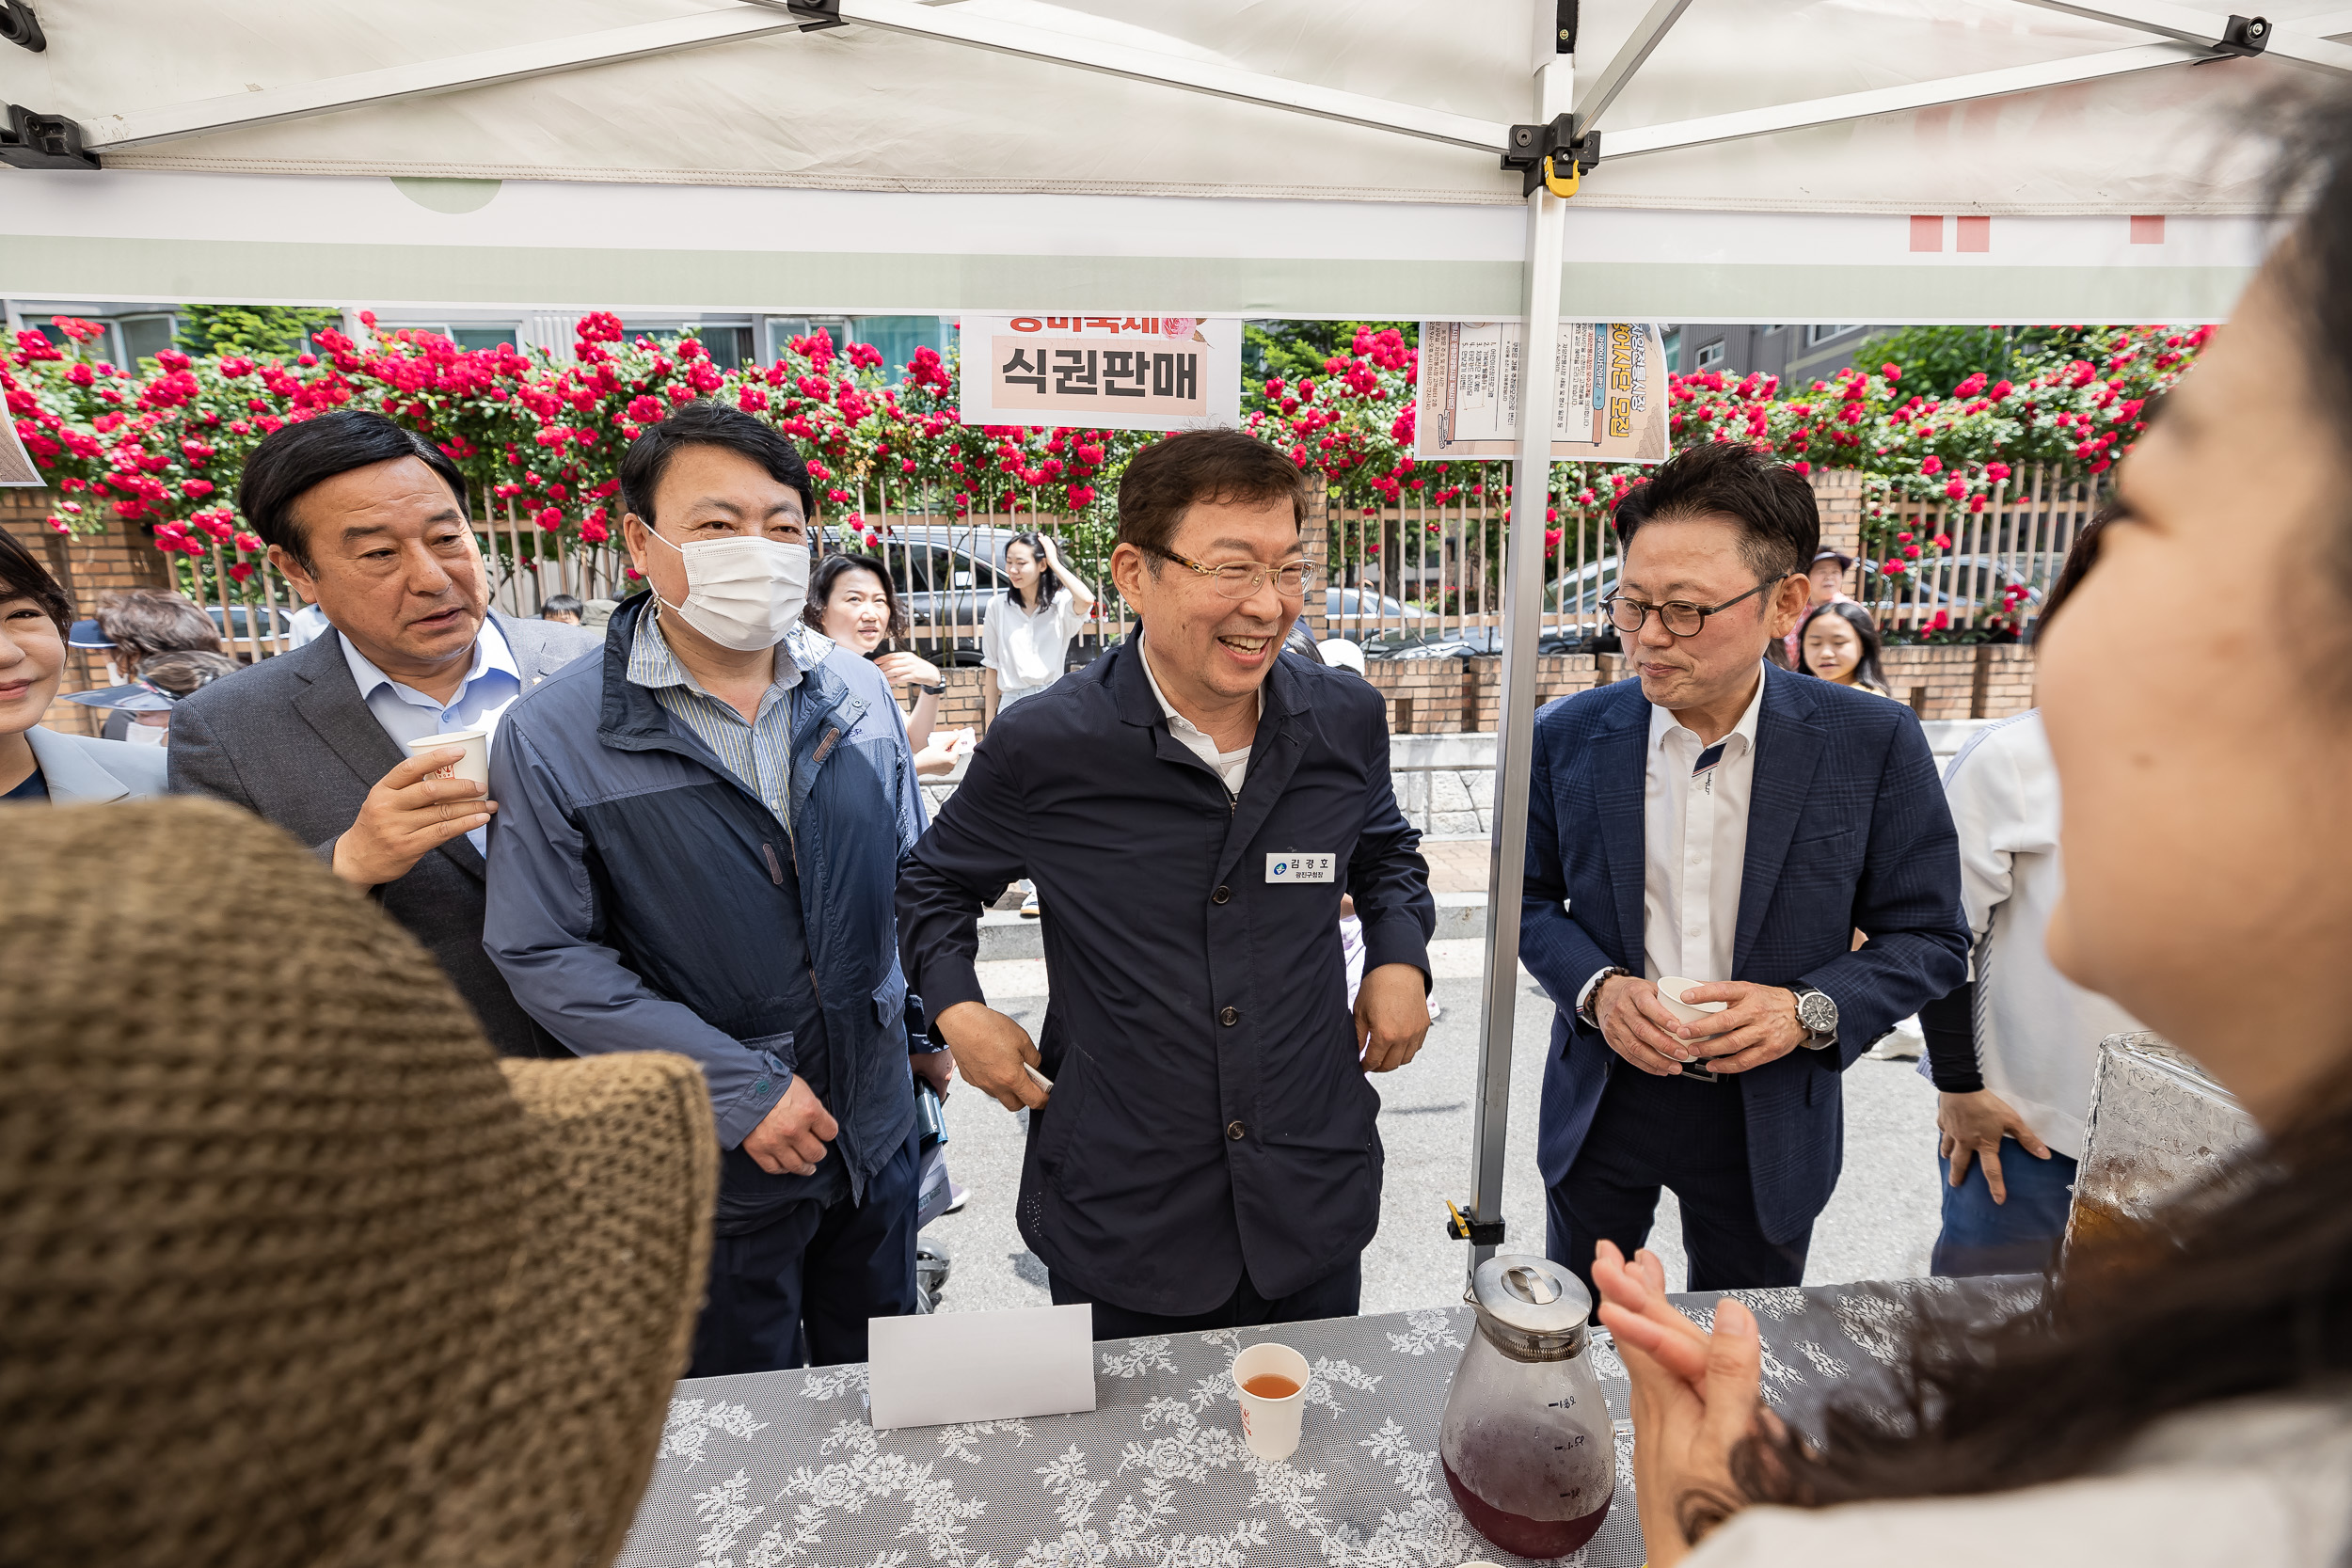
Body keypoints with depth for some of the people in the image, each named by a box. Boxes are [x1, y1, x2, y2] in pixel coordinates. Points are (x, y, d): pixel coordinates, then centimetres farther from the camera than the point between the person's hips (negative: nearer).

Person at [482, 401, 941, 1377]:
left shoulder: (857, 692, -3)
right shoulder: (553, 737, -14)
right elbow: (543, 955, -14)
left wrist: (928, 1025, 9)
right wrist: (738, 1086, -18)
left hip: (876, 1119, 4)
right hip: (710, 1153, -3)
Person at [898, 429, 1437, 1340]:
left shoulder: (1347, 721, -6)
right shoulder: (1043, 747, -14)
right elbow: (937, 881, 6)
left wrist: (1401, 955, -1)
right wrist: (956, 1008, -8)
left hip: (1313, 1204, 3)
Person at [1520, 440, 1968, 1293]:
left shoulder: (1875, 743, -12)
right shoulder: (1568, 736, -9)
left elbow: (1929, 937, -5)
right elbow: (1529, 898, 1)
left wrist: (1811, 1012, -21)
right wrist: (1596, 989, -17)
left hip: (1769, 1118, 0)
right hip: (1603, 1095, 1)